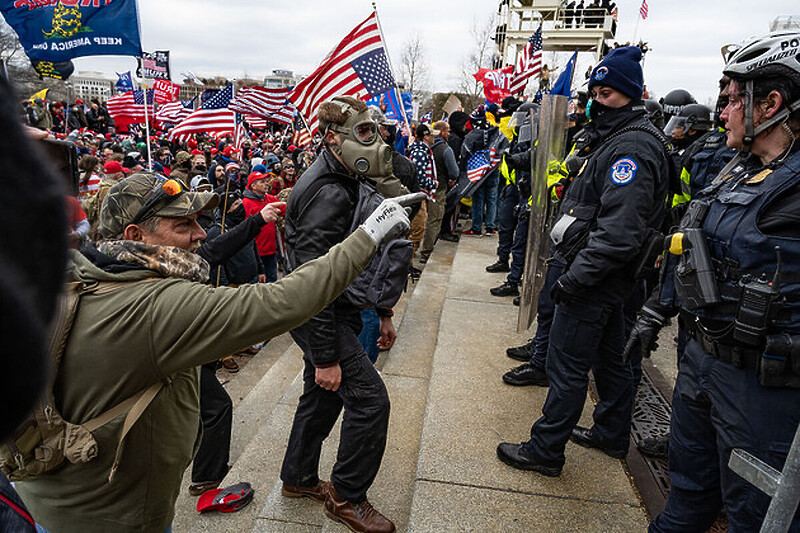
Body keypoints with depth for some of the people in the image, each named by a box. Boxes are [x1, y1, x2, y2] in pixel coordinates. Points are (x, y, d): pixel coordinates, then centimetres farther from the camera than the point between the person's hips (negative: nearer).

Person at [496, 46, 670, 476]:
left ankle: (545, 450, 12)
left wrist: (575, 277, -24)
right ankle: (613, 435, 38)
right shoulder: (617, 139, 15)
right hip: (607, 278, 11)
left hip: (596, 280, -11)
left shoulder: (632, 147, -19)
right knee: (608, 357, 21)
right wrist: (575, 269, 17)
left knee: (567, 366, -1)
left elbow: (618, 231, -28)